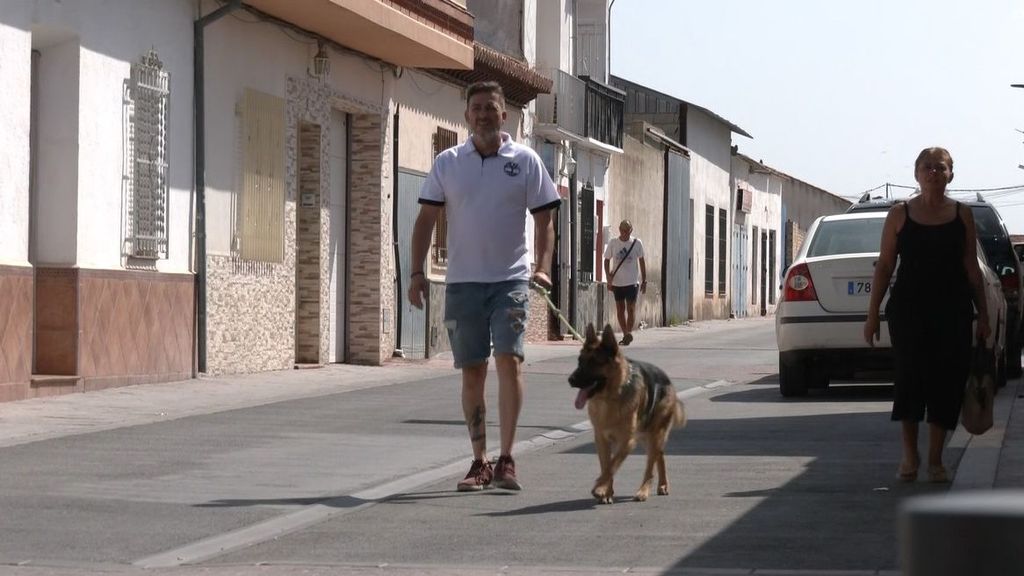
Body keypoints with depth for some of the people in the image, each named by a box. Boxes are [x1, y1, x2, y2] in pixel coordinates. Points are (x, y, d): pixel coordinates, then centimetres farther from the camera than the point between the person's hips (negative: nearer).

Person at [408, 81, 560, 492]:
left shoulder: (525, 161, 2)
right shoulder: (447, 163, 6)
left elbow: (544, 219, 3)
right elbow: (426, 218, 6)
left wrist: (543, 266, -11)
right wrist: (417, 273, -3)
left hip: (510, 280, -2)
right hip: (462, 281, 2)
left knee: (509, 359, -14)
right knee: (472, 372, 6)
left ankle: (506, 460, -10)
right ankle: (480, 462, 14)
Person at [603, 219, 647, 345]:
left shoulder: (637, 243, -2)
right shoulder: (612, 243, 0)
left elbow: (641, 261, 7)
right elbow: (607, 260, 6)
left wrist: (644, 280, 5)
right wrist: (609, 277, -6)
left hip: (632, 282, -2)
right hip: (617, 282, 2)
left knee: (631, 308, -9)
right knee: (620, 309, 6)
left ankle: (629, 333, -11)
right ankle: (625, 335, 14)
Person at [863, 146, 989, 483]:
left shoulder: (962, 215, 7)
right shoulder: (900, 214, 4)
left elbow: (972, 268, 9)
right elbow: (885, 265, 5)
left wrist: (983, 316, 5)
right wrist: (872, 314, 2)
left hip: (953, 310, 1)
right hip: (909, 309, -1)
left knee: (947, 379, -1)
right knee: (910, 375, -8)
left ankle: (935, 459, 9)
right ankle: (909, 455, 6)